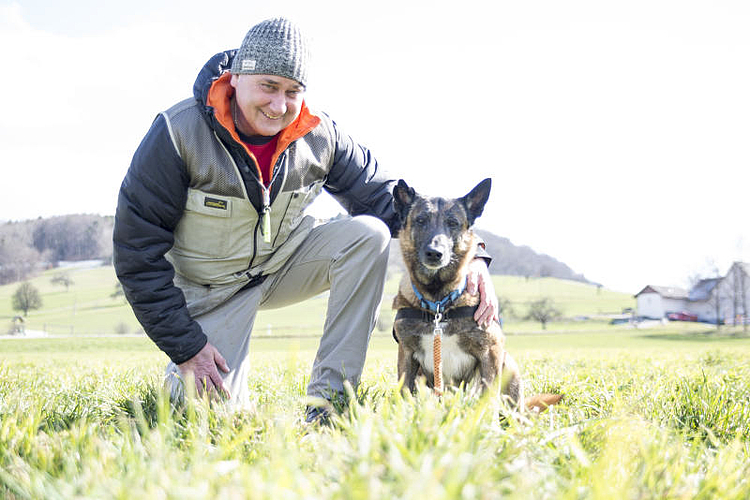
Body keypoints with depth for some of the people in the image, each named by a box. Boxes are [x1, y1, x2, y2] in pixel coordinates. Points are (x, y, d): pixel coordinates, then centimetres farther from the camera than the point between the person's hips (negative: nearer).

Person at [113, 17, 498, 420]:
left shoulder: (319, 135, -13)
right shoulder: (177, 133, -23)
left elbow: (384, 196, -8)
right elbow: (138, 251, -18)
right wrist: (184, 346, -20)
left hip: (285, 262, 3)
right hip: (213, 288, -3)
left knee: (369, 233, -23)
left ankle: (329, 399, -18)